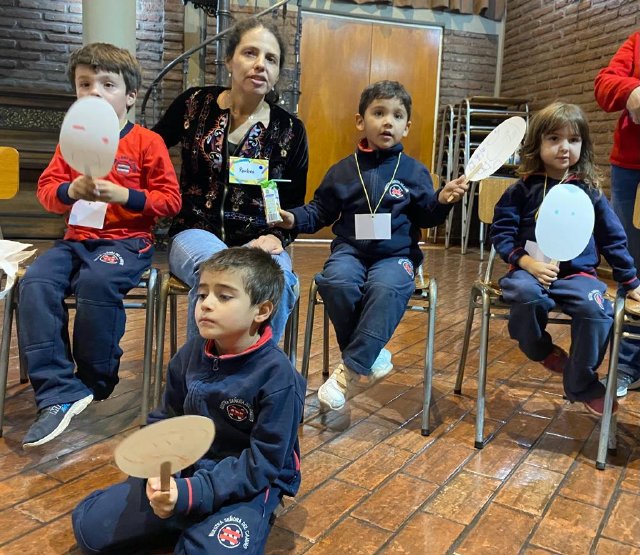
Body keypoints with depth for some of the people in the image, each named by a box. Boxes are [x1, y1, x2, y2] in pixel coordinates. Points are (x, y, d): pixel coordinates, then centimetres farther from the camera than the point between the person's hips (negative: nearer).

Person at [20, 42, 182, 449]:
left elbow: (170, 200, -3)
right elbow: (46, 190, 12)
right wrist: (70, 190, -12)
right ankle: (58, 393, -21)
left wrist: (124, 195, -17)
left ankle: (94, 381, -10)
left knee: (97, 281, -35)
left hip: (128, 239, -5)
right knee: (35, 283, -23)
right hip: (77, 238, 5)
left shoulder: (147, 142, 1)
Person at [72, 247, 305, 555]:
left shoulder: (277, 376, -22)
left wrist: (191, 493, -29)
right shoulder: (190, 354, -5)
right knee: (88, 526, 1)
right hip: (184, 468, 6)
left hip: (249, 483, -5)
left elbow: (261, 464, -20)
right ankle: (188, 524, 13)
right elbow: (166, 420, 5)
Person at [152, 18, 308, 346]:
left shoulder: (290, 131, 3)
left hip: (257, 239, 1)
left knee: (277, 280, -34)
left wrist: (277, 237, -11)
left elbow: (294, 206, 8)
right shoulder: (194, 104, 3)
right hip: (196, 232, 0)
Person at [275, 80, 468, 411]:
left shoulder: (414, 172, 7)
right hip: (350, 249, 2)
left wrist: (442, 201, -13)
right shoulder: (342, 171, 11)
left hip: (396, 254, -1)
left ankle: (353, 367, -24)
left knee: (387, 288, -35)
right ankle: (371, 356, -13)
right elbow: (321, 210, 13)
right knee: (336, 282, -32)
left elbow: (426, 217, 7)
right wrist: (294, 218, -4)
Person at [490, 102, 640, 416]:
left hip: (576, 273, 2)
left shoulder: (588, 192, 10)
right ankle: (541, 349, -1)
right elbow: (501, 231, 0)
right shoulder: (523, 190, 4)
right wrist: (527, 262, -14)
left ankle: (582, 385, -2)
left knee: (597, 309, -27)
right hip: (530, 269, -2)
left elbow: (613, 239, 16)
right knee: (528, 294, -36)